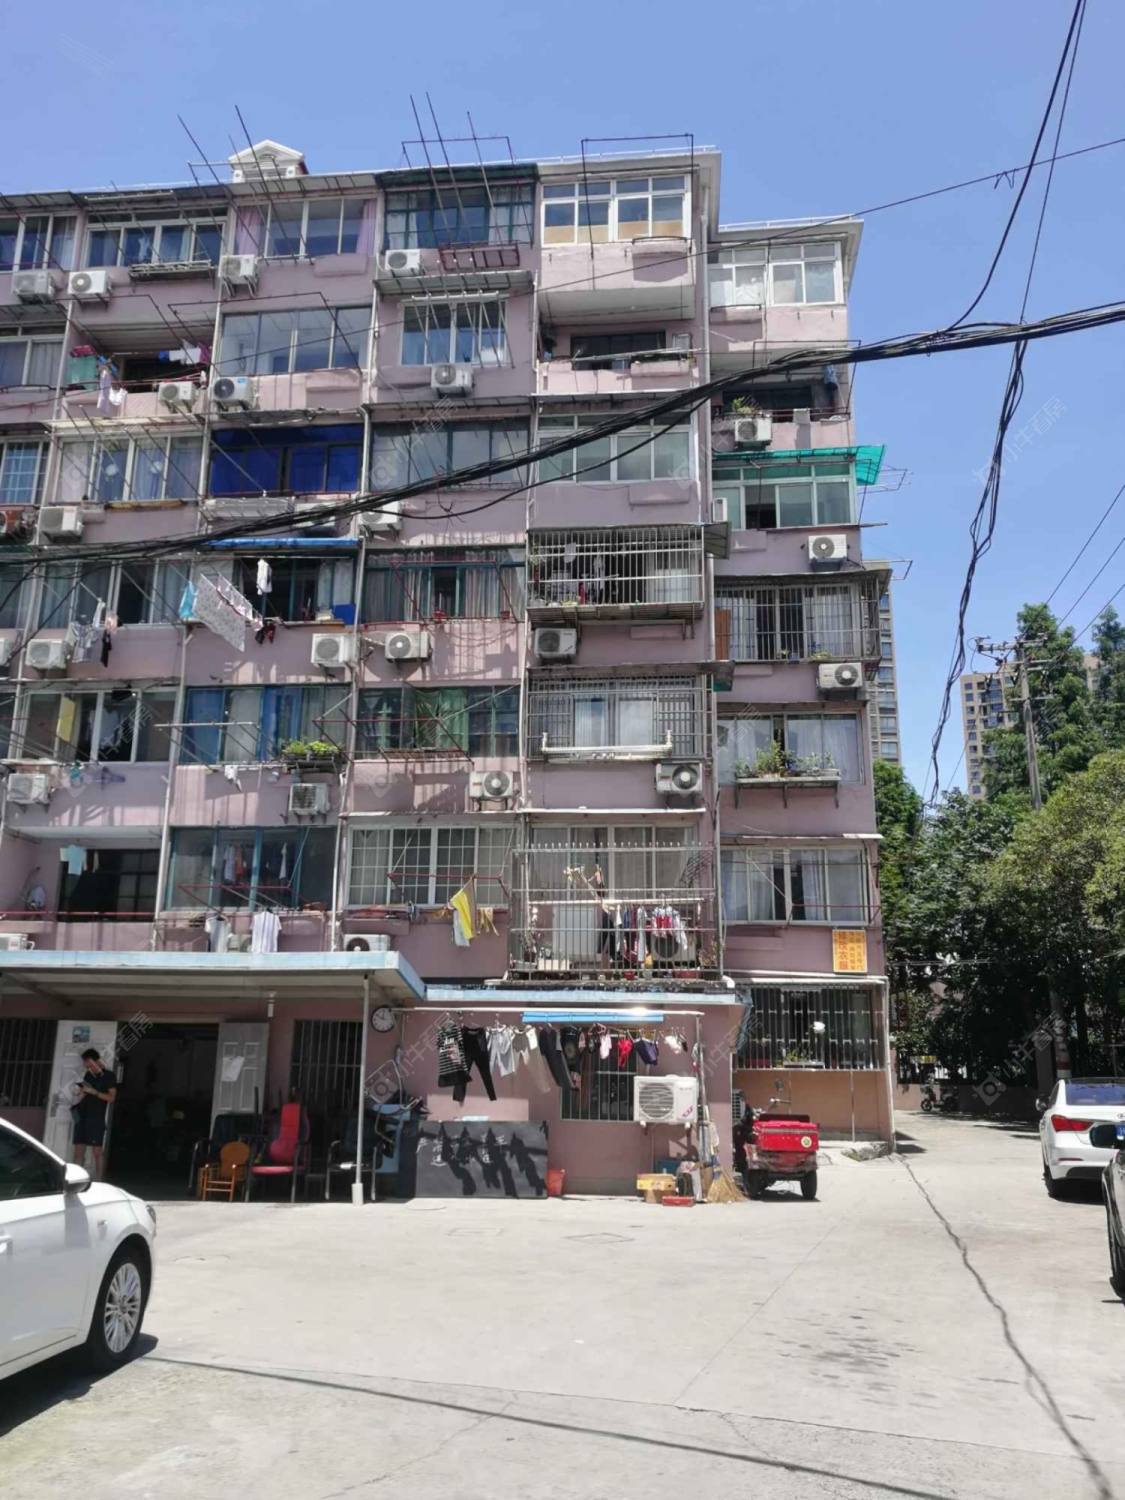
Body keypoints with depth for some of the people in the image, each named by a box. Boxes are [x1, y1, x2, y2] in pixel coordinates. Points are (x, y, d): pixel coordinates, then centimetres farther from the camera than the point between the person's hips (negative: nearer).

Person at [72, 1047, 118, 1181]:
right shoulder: (88, 1075, 15)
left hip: (97, 1119, -5)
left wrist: (94, 1092, -15)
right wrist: (81, 1092, 3)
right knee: (78, 1151, 1)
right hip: (82, 1116, 5)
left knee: (97, 1152, -6)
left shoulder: (109, 1076, 1)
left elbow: (111, 1097, -6)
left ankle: (98, 1183, -3)